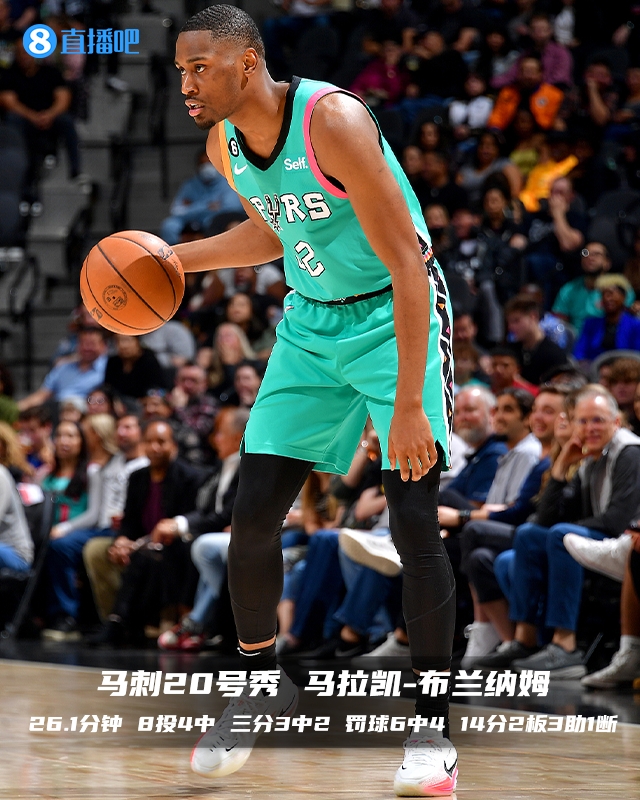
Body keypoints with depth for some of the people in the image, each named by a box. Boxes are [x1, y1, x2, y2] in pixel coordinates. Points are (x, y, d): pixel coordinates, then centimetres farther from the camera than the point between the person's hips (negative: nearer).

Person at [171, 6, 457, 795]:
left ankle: (432, 724, -4)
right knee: (252, 513, -1)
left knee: (413, 521, -15)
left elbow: (407, 264, -27)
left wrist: (410, 406, -31)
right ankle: (259, 682, 21)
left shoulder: (332, 121, -27)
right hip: (312, 322, 7)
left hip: (395, 314, -6)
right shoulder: (224, 142, -3)